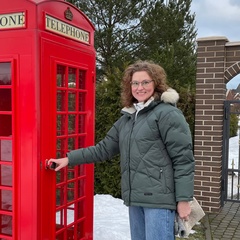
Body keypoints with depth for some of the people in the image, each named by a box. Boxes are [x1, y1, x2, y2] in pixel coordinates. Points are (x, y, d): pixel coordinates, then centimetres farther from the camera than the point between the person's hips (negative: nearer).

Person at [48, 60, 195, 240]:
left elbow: (183, 159, -11)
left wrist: (183, 199, -13)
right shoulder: (127, 118, 14)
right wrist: (69, 159, 11)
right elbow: (103, 149, 16)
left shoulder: (168, 114, -8)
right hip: (135, 198, 7)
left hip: (159, 198, -7)